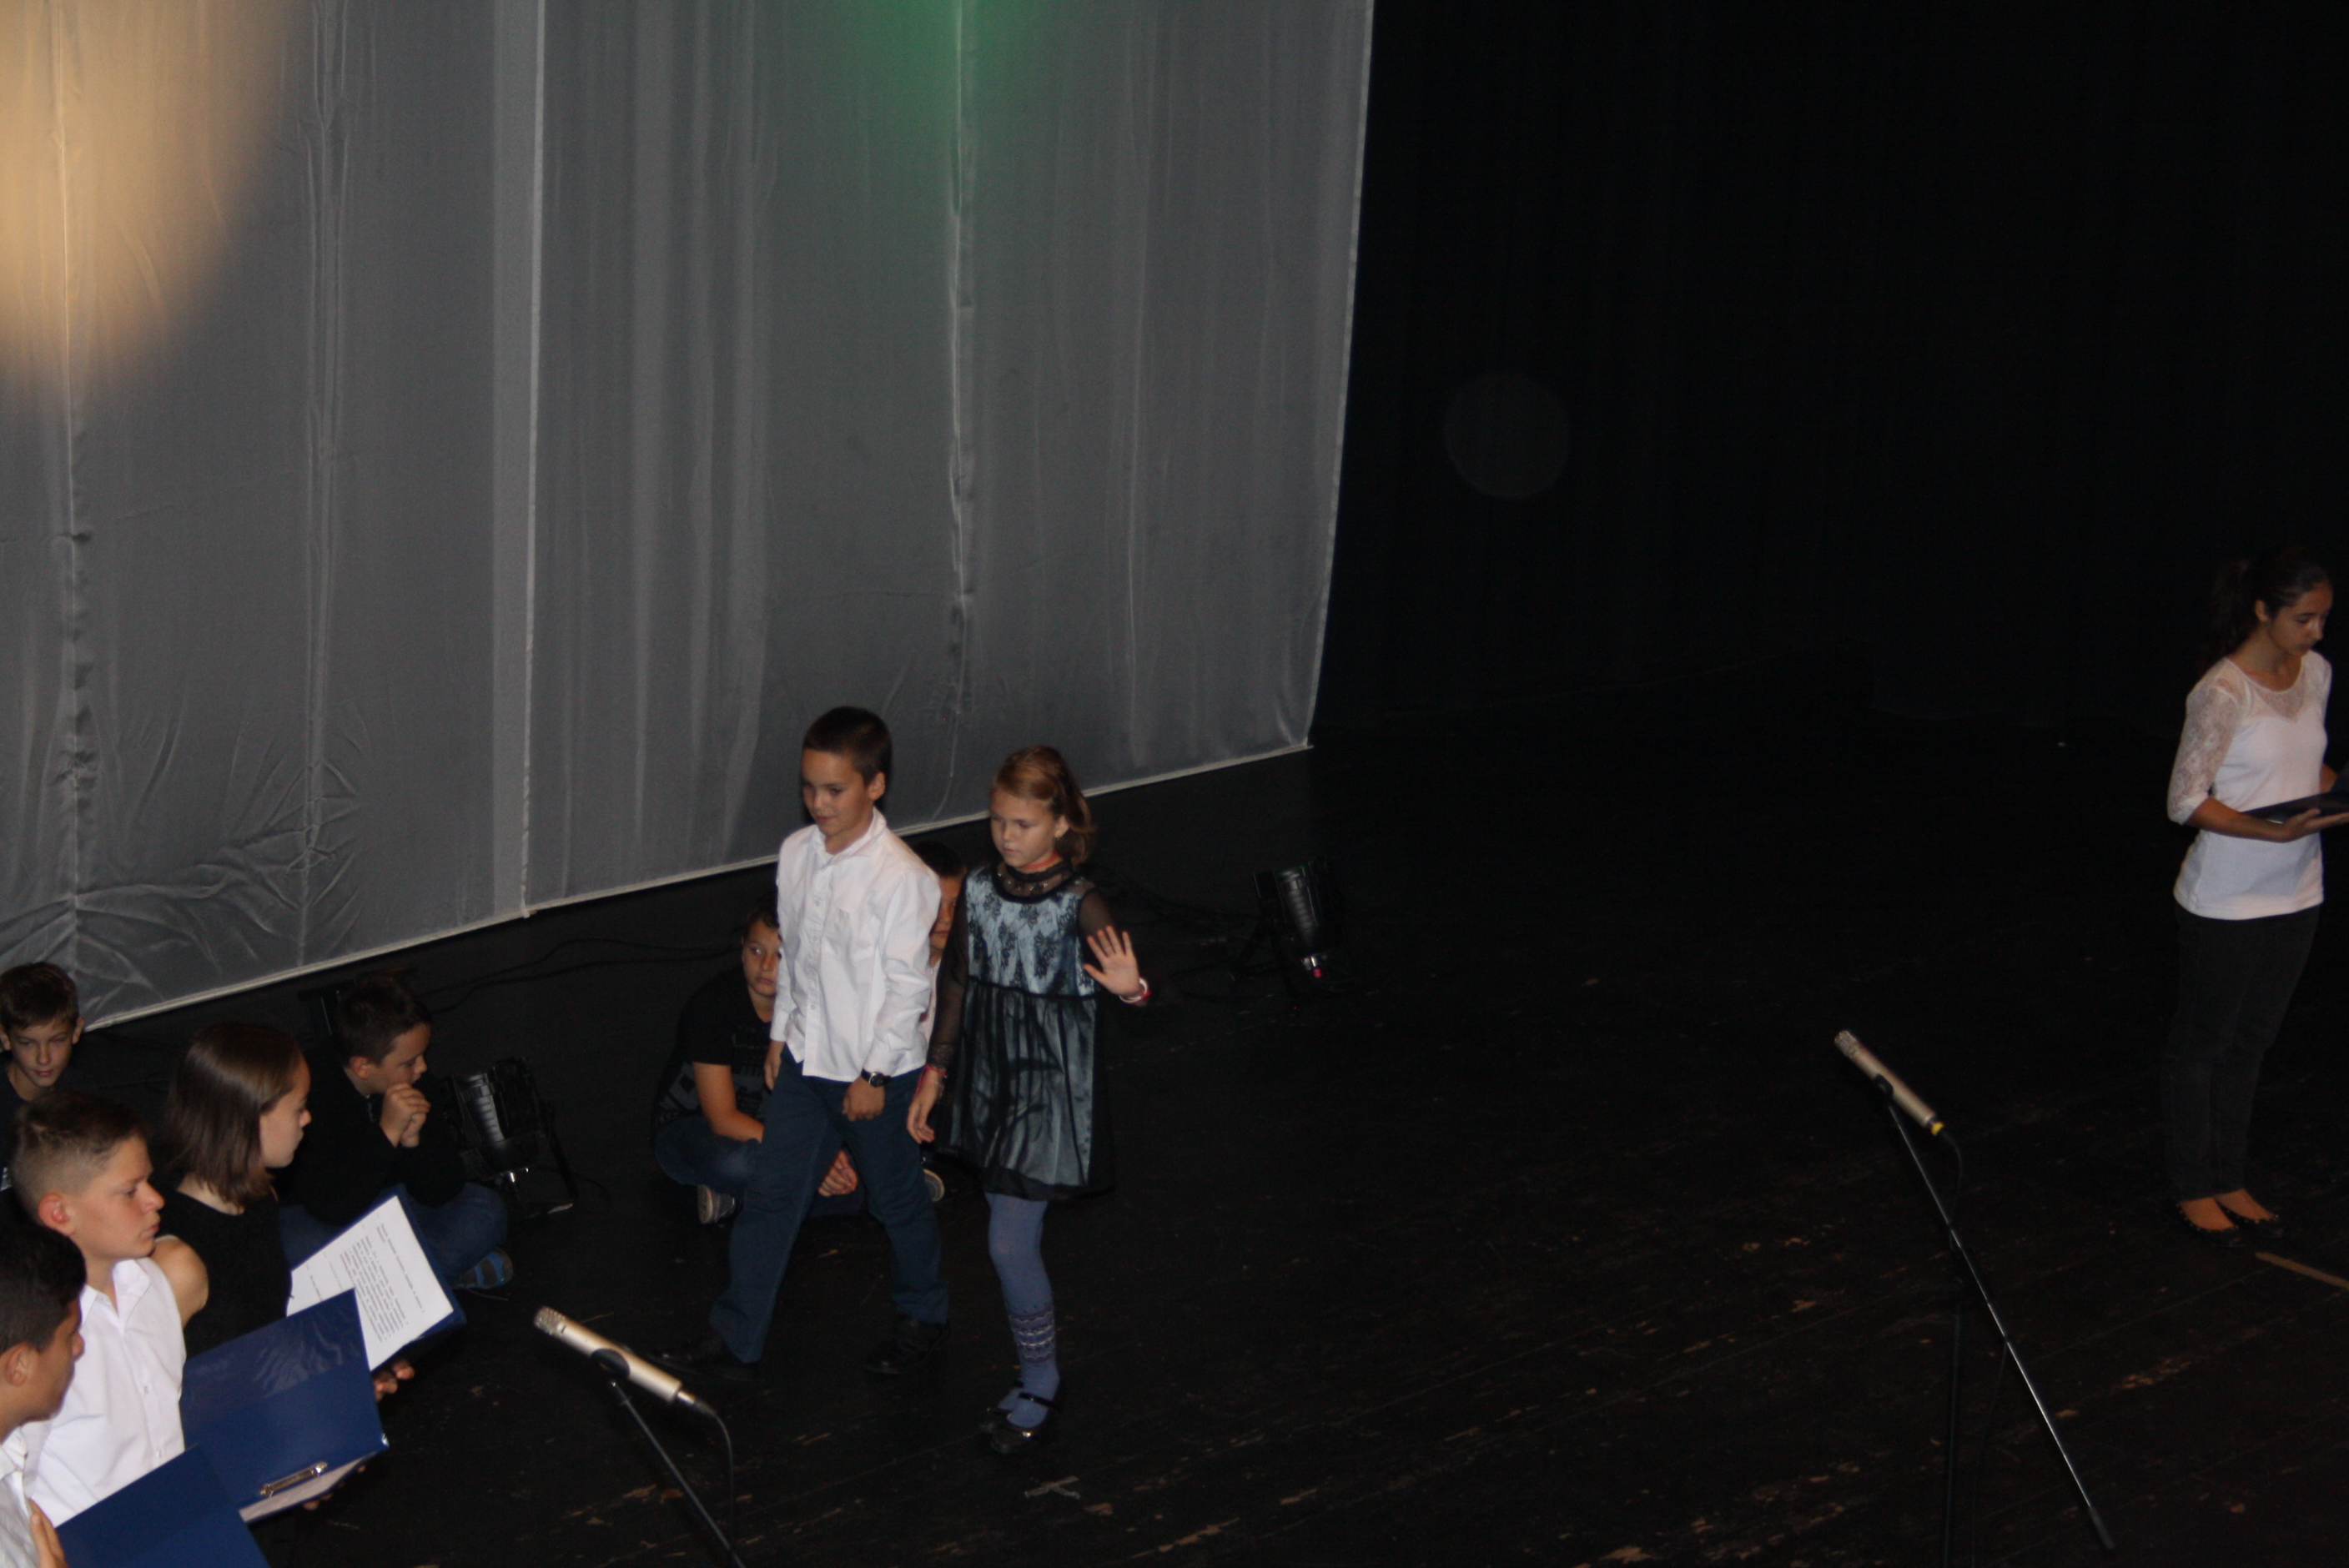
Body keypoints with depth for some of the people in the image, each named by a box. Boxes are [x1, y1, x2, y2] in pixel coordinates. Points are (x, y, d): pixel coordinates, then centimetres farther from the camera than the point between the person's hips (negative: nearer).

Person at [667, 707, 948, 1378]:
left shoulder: (901, 878, -22)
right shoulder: (797, 854, -1)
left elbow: (909, 986, -18)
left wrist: (875, 1075, -15)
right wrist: (780, 1031, 12)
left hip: (876, 1071, -6)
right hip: (804, 1059, 6)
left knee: (897, 1200, 13)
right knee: (769, 1192, 9)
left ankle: (923, 1316, 35)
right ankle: (736, 1335, 19)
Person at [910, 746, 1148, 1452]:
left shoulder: (1080, 905, -17)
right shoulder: (979, 893, 0)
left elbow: (1122, 980, -24)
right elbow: (958, 986, 9)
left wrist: (1132, 988, -48)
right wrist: (933, 1074, 10)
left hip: (1052, 1089, -5)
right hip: (991, 1080, 6)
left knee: (1010, 1243, -4)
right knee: (1018, 1237, 15)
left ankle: (1039, 1388, 13)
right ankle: (1042, 1348, 34)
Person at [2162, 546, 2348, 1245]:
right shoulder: (2223, 694, -20)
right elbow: (2186, 801, -18)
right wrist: (2275, 830, -29)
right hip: (2225, 900, -7)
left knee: (2251, 1041, 17)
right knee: (2202, 1042, 9)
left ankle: (2227, 1179, 30)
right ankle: (2192, 1186, 23)